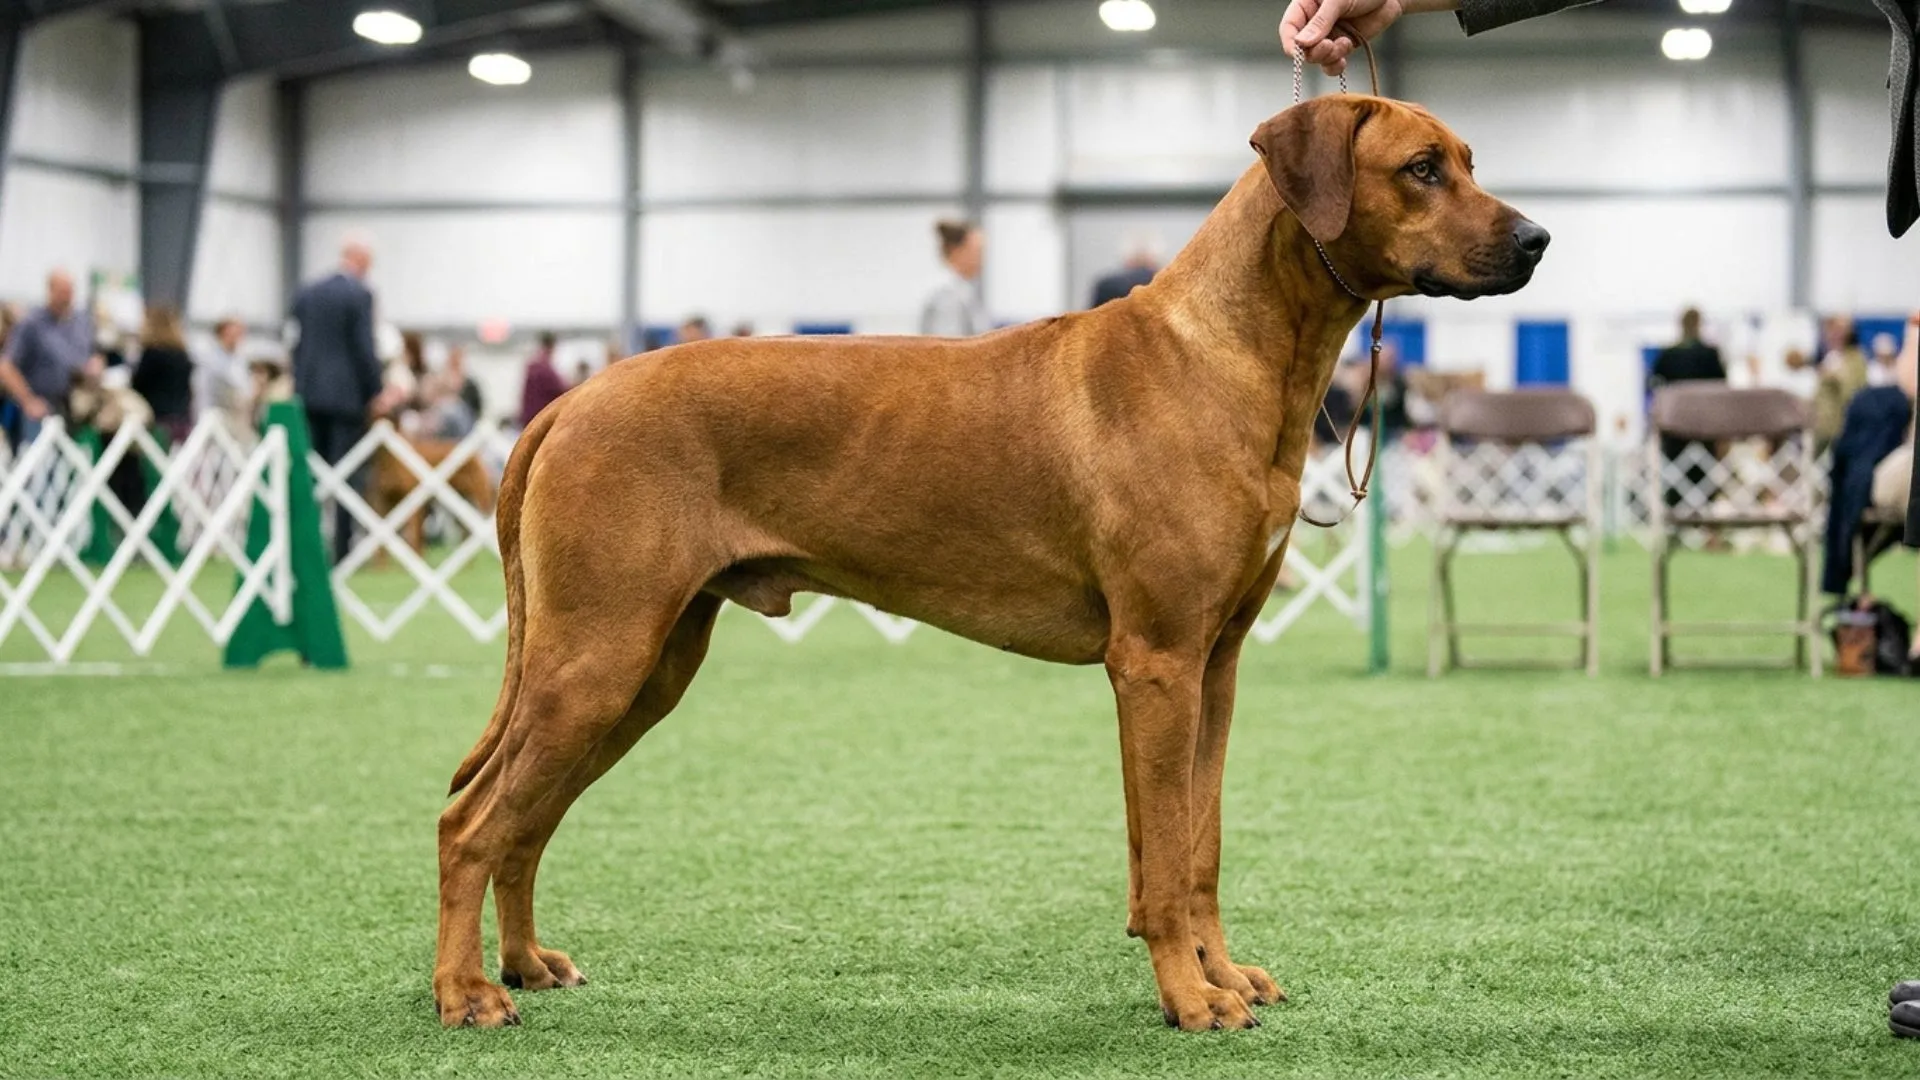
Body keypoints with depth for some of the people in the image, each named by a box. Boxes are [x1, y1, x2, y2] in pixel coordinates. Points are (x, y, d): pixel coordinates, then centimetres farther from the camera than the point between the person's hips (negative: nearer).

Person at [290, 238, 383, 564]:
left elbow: (297, 344, 12)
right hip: (347, 395, -6)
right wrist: (374, 391, -3)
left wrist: (301, 388, 17)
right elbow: (365, 348, -11)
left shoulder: (307, 294, 10)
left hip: (309, 393, 6)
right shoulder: (360, 294, -8)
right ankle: (341, 550, -5)